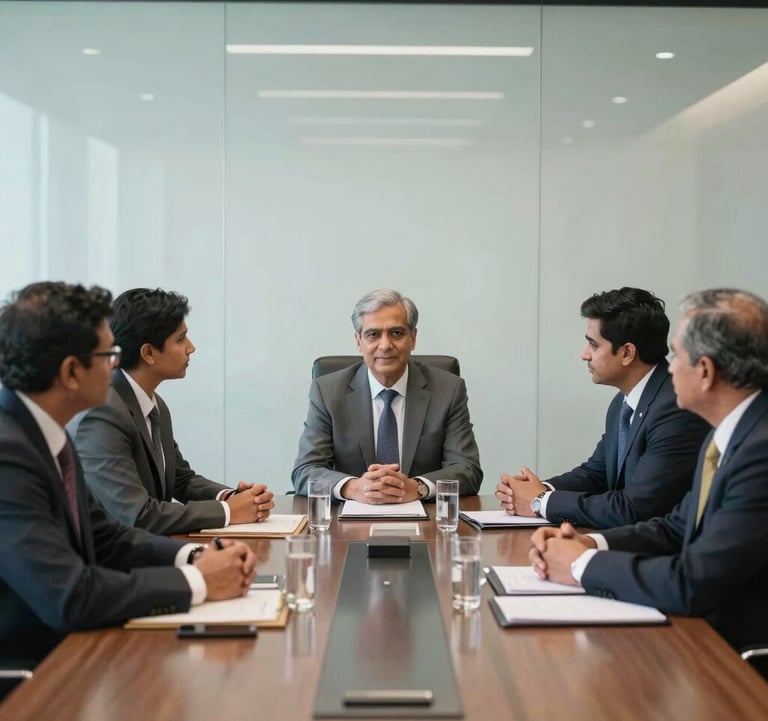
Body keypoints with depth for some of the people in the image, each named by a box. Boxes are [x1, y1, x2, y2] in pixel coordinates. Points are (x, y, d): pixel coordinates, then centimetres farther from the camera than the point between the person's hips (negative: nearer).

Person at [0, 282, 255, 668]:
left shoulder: (44, 431, 3)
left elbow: (103, 536, 10)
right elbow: (69, 596, -28)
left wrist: (195, 556, -6)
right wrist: (196, 580, -17)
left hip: (64, 647, 8)